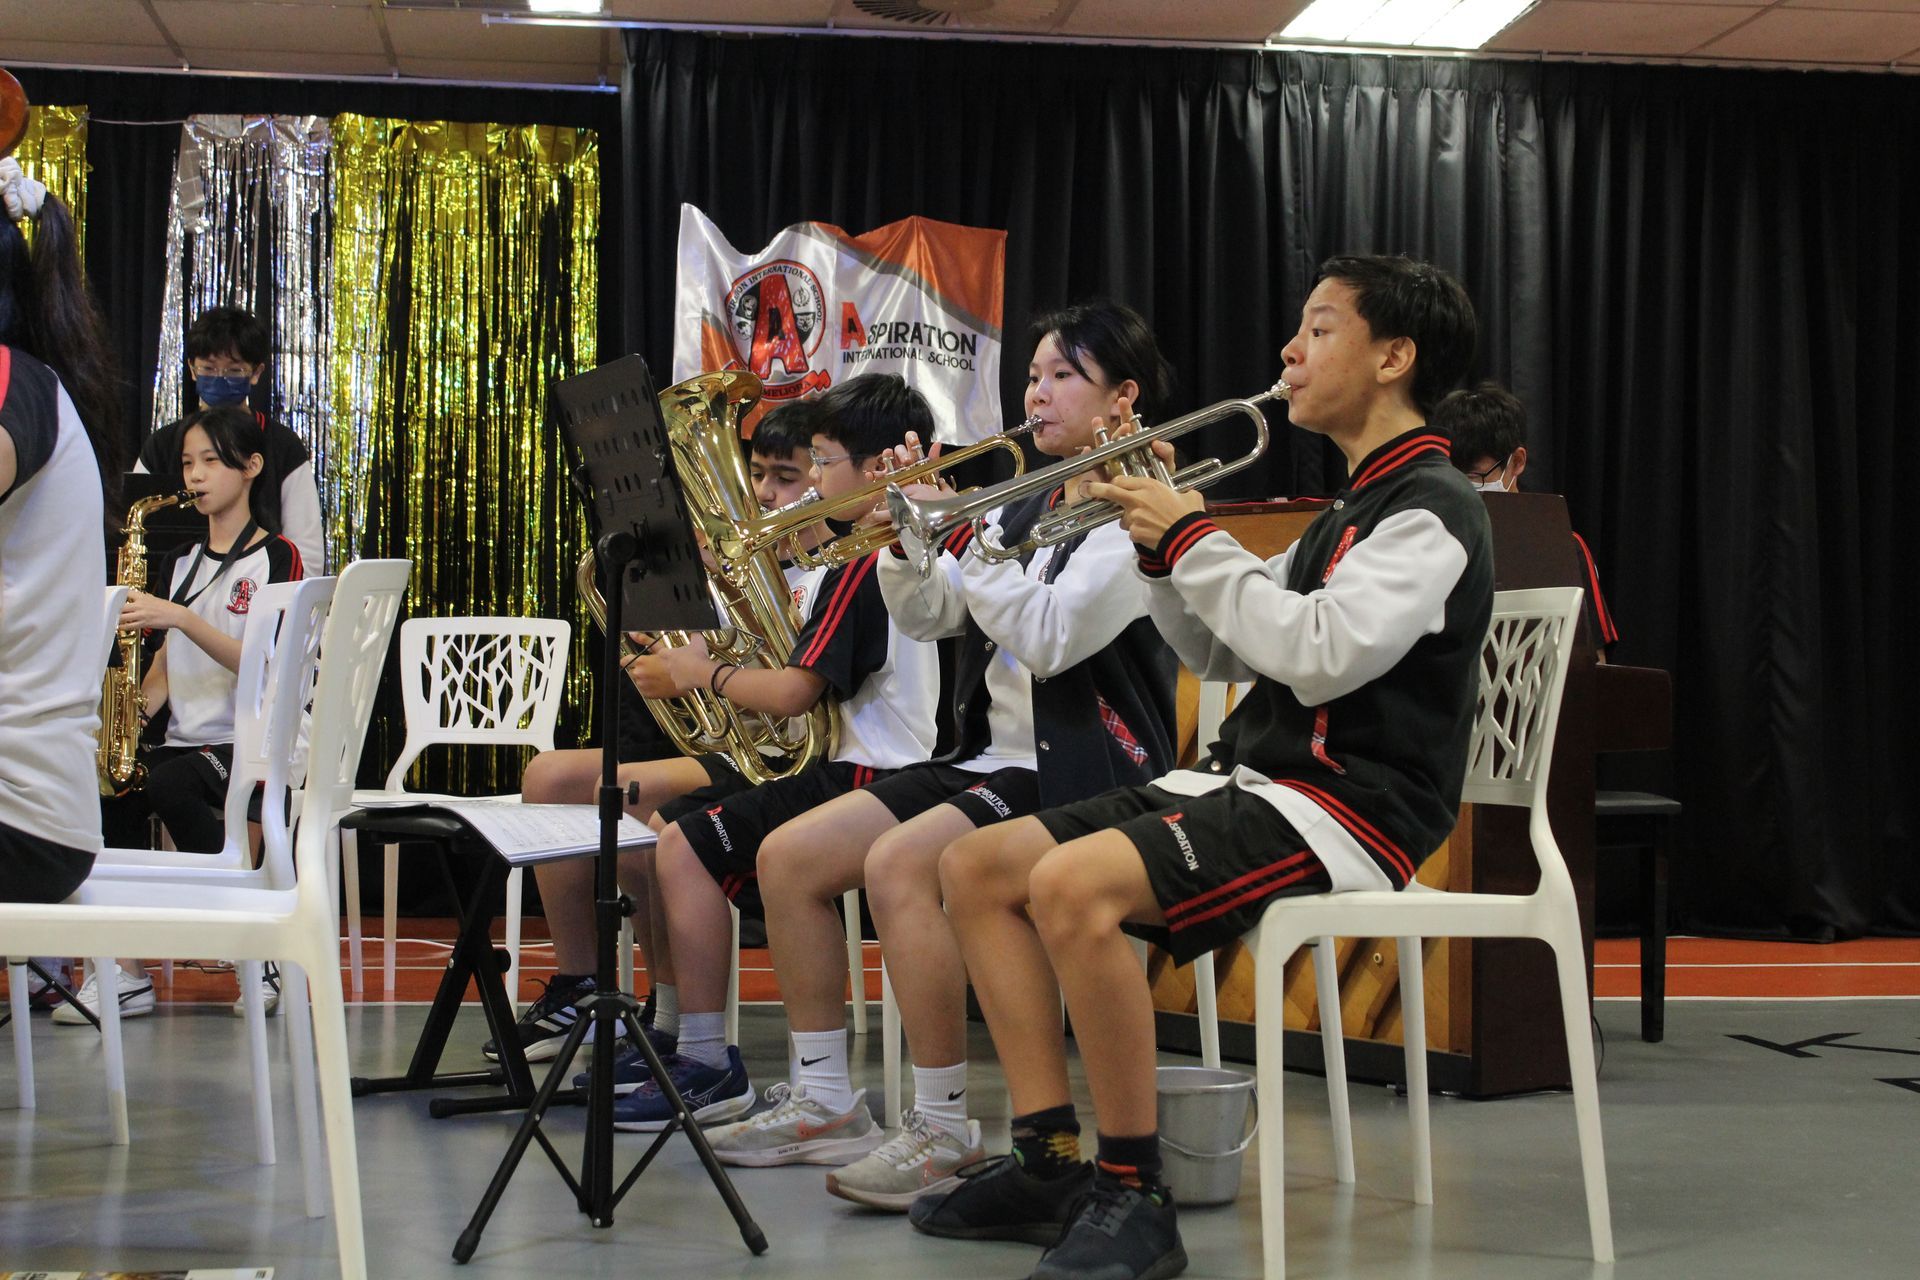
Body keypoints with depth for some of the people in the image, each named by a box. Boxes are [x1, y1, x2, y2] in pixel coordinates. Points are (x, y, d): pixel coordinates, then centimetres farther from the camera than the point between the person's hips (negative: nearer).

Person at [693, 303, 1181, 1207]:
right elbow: (926, 617, 13)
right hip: (994, 758, 9)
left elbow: (1049, 637, -21)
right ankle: (823, 1104, 5)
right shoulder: (1024, 511, 18)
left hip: (1088, 775, -9)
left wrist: (950, 527, -20)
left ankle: (943, 1129, -25)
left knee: (898, 863, -32)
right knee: (788, 857, -2)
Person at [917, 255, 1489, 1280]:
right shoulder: (1352, 506, 22)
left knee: (1074, 883, -32)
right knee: (978, 866, 2)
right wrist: (1160, 544, 8)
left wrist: (1193, 539, -14)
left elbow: (1322, 654, -24)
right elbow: (1224, 654, 22)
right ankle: (1049, 1163, -1)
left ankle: (1133, 1196, -22)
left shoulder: (1430, 509, -9)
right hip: (1255, 776, 10)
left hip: (1350, 806, -10)